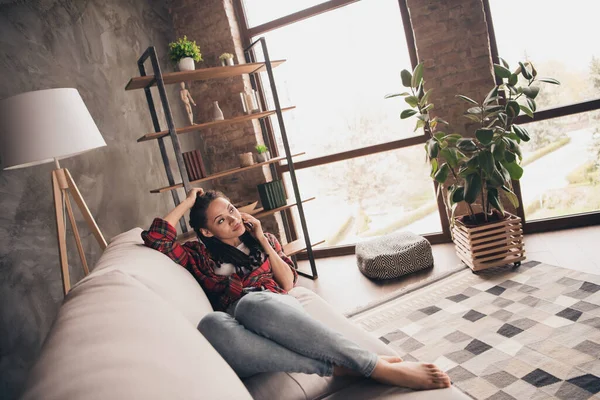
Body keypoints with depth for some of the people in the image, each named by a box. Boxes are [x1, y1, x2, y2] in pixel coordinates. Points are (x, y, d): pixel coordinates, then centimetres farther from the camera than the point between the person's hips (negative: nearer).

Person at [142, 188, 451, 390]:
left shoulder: (262, 240, 23)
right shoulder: (200, 254, 19)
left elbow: (287, 283, 11)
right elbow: (155, 238, 7)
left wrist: (262, 239, 9)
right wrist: (188, 202, 15)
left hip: (276, 308, 0)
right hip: (236, 327, 0)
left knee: (252, 303, -38)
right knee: (210, 324, -38)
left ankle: (377, 365, -45)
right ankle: (337, 368, -42)